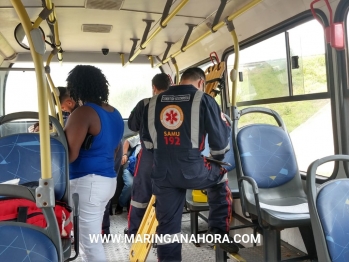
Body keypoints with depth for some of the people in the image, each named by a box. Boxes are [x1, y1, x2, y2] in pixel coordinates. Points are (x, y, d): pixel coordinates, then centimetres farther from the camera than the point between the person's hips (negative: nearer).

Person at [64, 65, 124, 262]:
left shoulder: (83, 112, -15)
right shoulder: (115, 114, 12)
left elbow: (70, 154, -18)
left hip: (87, 182, -9)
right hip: (108, 180, 9)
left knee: (89, 243, 1)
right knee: (91, 237, 19)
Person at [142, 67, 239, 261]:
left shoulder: (154, 102, 12)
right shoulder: (204, 100, -1)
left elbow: (147, 141, 19)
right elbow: (219, 140, 2)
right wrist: (216, 158, 24)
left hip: (162, 173, 4)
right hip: (191, 170, -3)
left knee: (167, 223, 16)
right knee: (221, 176, 27)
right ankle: (220, 234, 26)